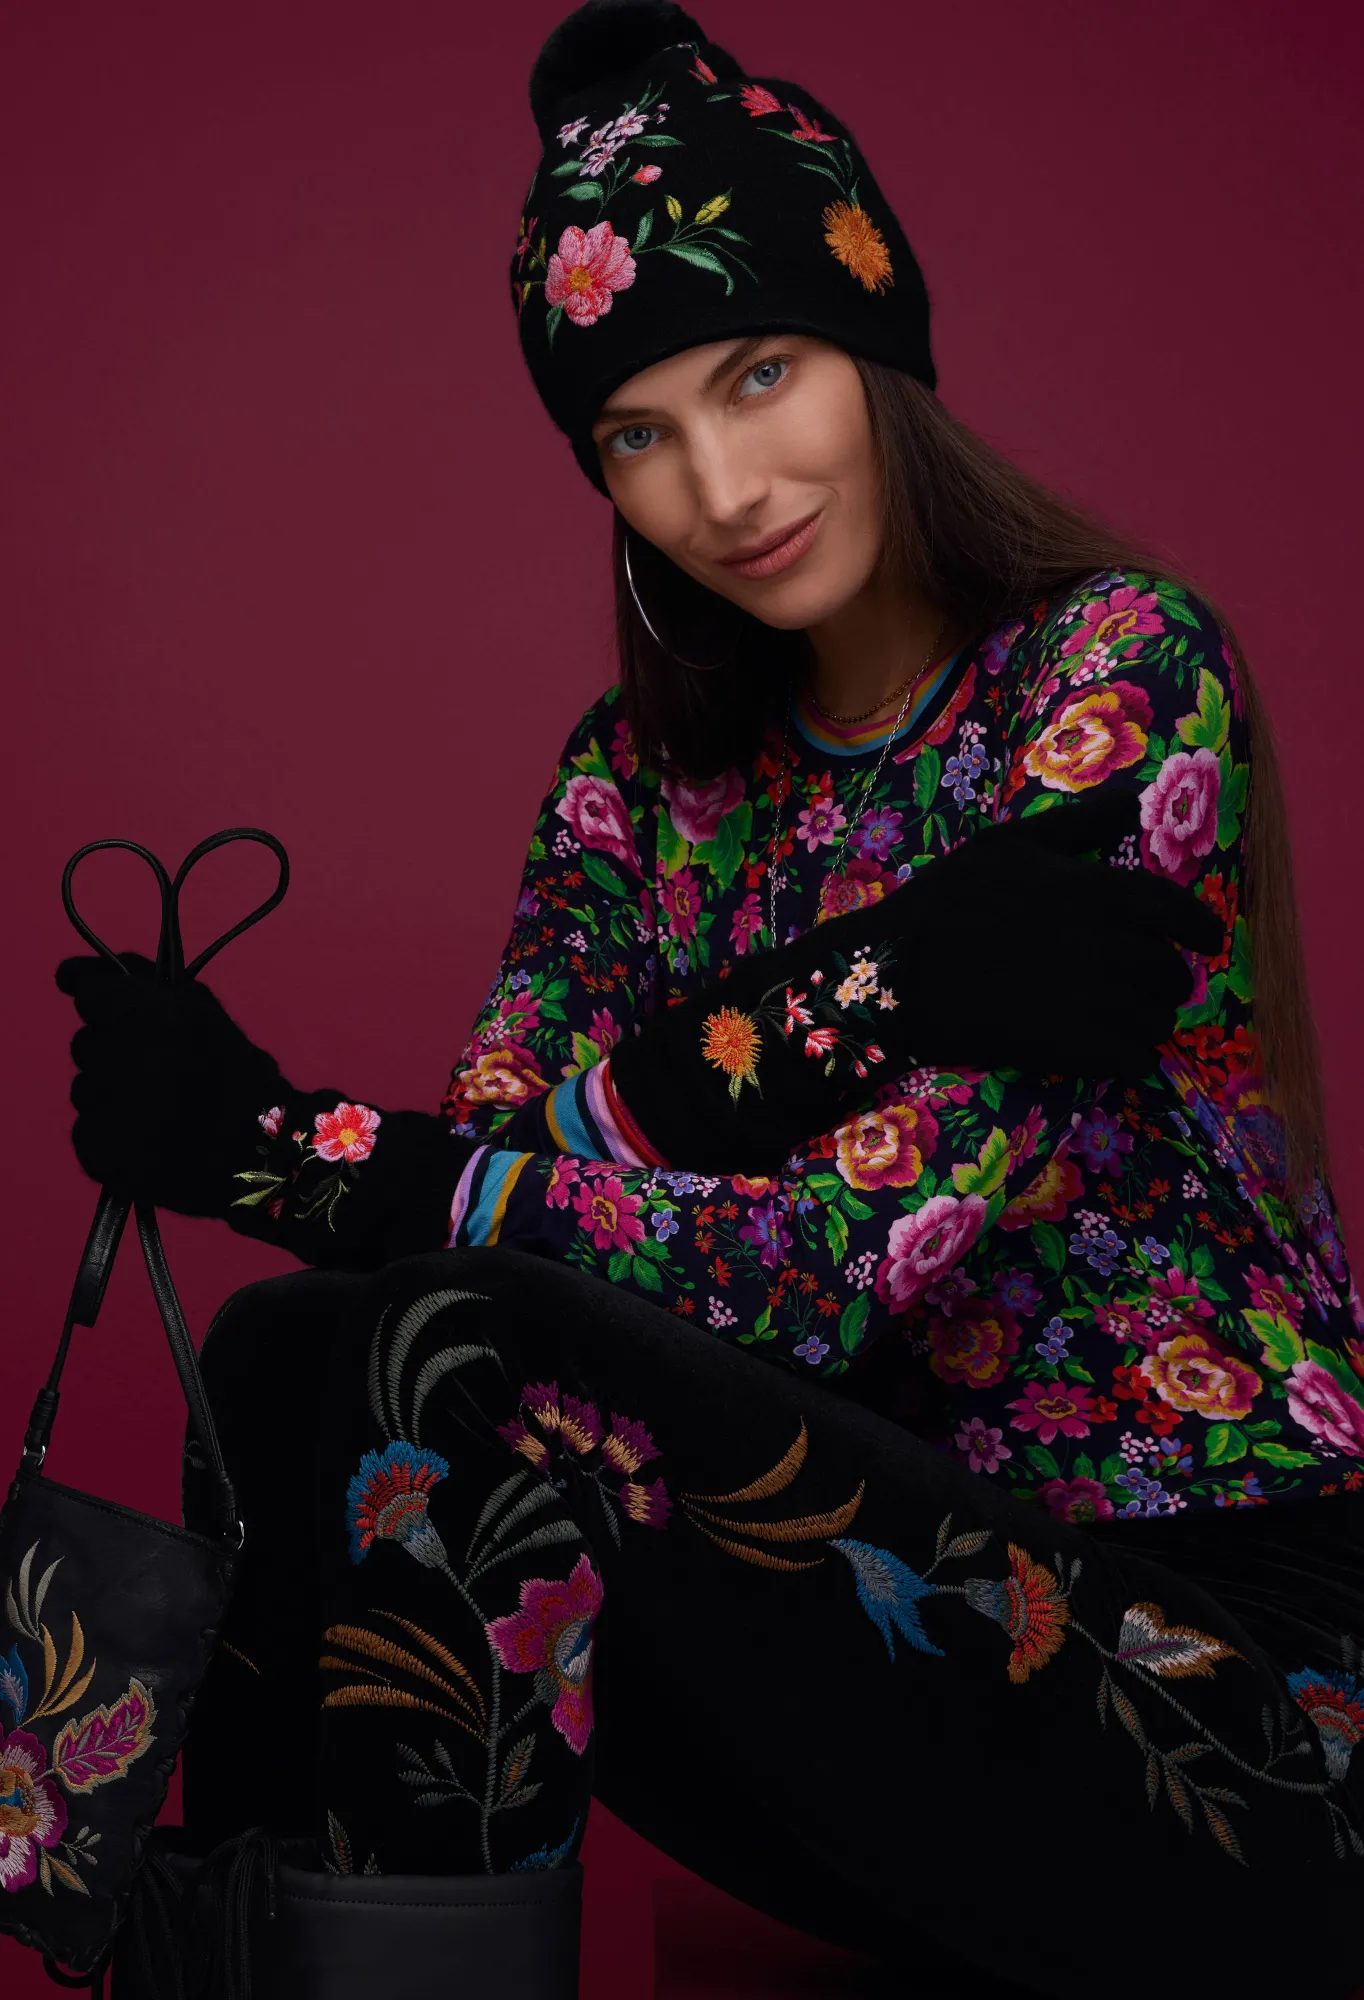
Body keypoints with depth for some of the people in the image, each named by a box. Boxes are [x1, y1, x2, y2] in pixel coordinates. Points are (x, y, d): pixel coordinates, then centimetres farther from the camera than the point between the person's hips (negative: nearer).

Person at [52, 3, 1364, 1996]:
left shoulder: (1123, 669, -12)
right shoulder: (646, 772, 7)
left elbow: (833, 1258, -20)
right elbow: (494, 1155, -8)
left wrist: (280, 1145, -20)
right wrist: (879, 984, -24)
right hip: (903, 1566, 5)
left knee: (464, 1367, -23)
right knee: (290, 1352, -13)